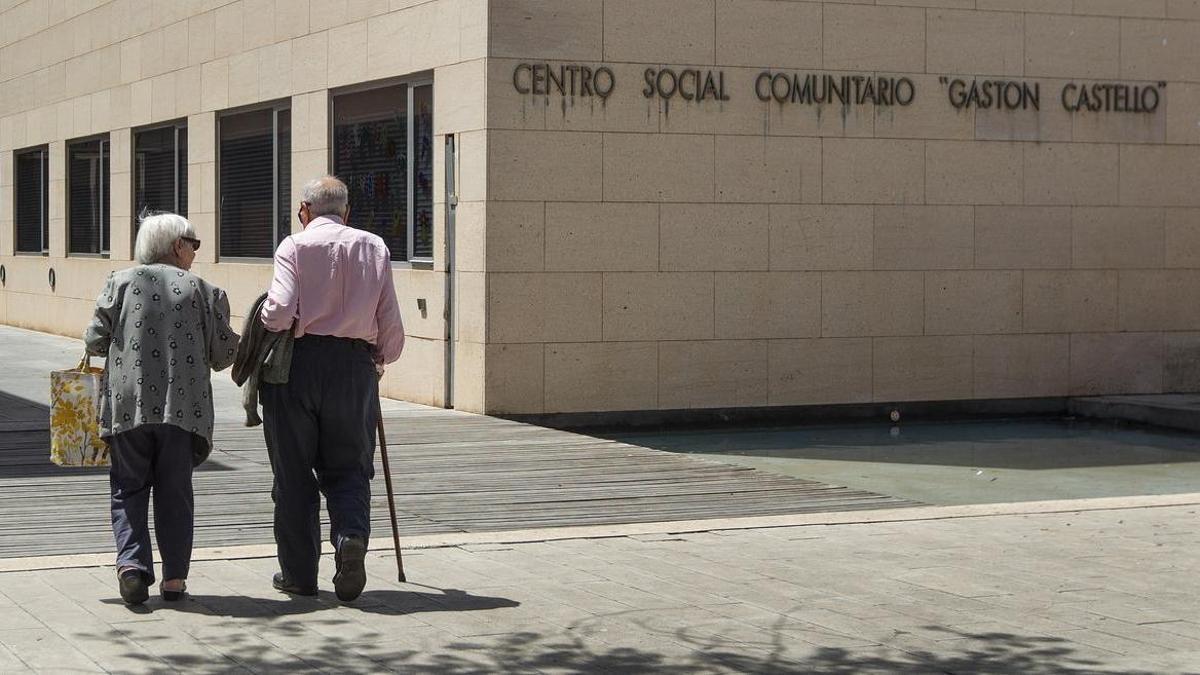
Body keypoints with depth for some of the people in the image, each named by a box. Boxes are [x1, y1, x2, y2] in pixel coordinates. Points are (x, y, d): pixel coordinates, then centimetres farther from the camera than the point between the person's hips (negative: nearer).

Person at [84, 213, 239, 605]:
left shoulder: (121, 282, 4)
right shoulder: (205, 291, 3)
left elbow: (94, 340, 1)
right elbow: (225, 355, 3)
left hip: (129, 403, 0)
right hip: (183, 406, 0)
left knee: (129, 488, 9)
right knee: (175, 491, 9)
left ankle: (132, 564, -9)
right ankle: (174, 579, 11)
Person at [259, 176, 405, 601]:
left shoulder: (294, 247, -1)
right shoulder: (374, 248, 9)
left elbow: (281, 310, -14)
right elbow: (391, 323, 8)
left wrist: (261, 322, 7)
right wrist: (382, 359, 25)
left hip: (297, 362, -2)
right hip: (355, 364, 2)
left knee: (293, 471, 8)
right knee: (349, 467, 12)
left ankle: (299, 573, 13)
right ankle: (351, 535, -17)